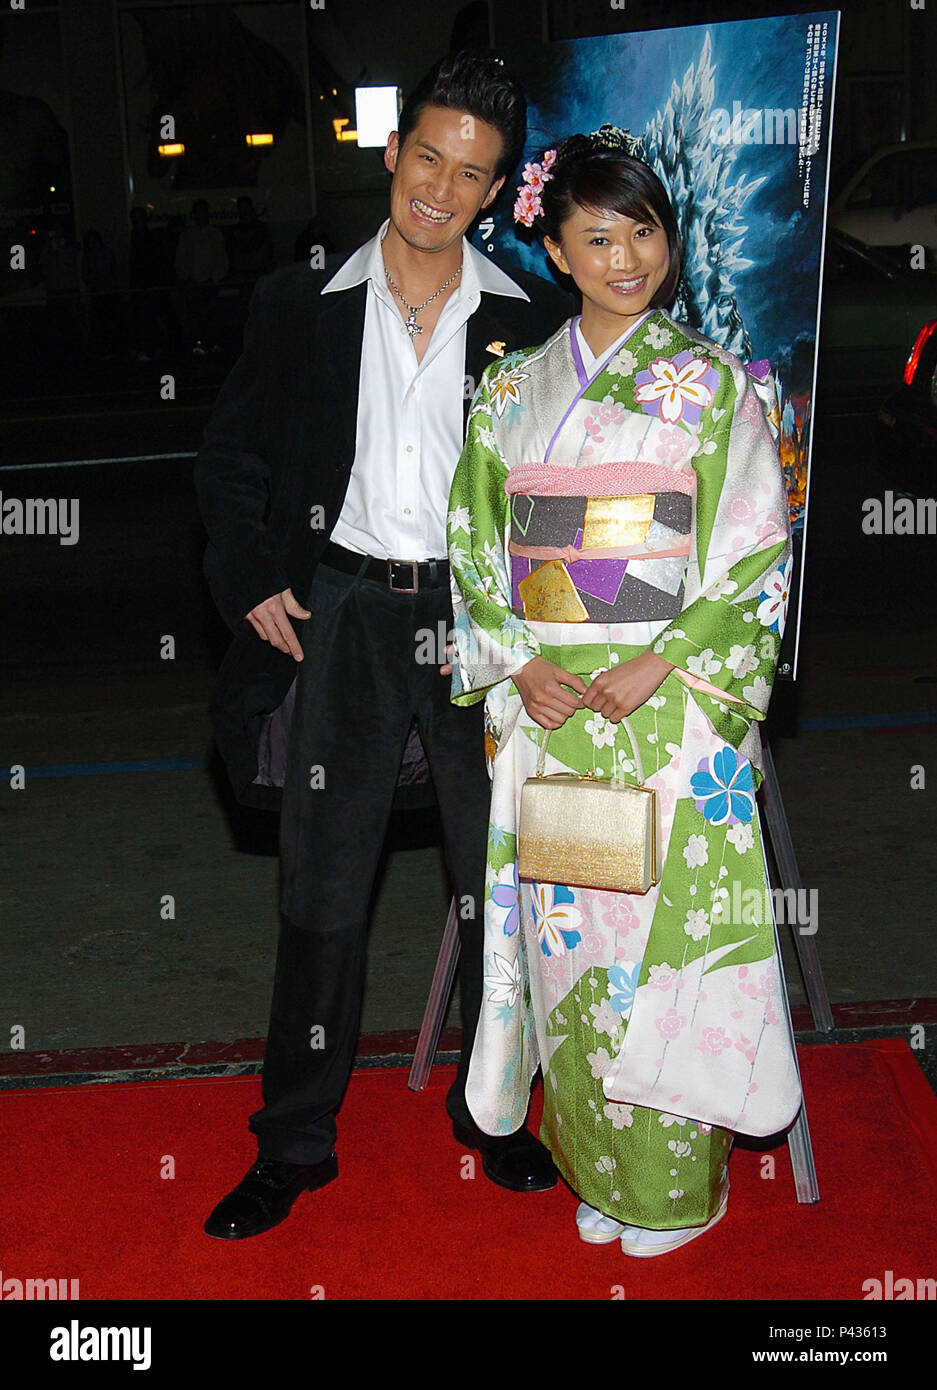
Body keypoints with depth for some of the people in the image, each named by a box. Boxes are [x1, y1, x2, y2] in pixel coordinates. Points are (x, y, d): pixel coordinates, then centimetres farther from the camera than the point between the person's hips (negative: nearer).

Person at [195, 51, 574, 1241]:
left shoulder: (531, 318, 2)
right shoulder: (300, 303, 2)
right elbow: (230, 458, 9)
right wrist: (253, 583, -3)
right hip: (339, 618, 0)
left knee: (497, 884, 11)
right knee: (320, 895, 6)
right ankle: (294, 1146, 22)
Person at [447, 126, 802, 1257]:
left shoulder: (709, 382, 1)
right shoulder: (509, 390, 10)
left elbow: (756, 556, -3)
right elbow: (474, 551, 9)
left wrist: (661, 662, -14)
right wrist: (515, 665, -6)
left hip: (672, 708, -3)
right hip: (545, 707, 3)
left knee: (665, 917, 1)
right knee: (565, 926, 7)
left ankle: (673, 1183, 20)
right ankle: (593, 1170, 26)